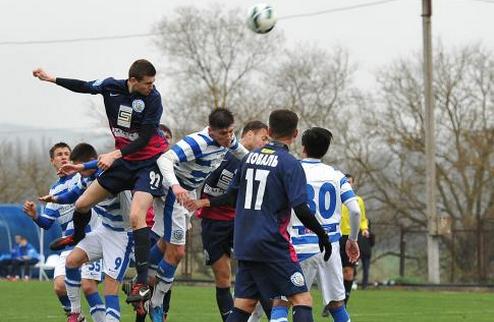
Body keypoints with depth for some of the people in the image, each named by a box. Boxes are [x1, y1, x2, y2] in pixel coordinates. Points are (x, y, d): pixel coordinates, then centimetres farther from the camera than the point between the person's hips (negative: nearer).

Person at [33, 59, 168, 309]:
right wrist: (52, 79, 13)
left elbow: (145, 139, -21)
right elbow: (84, 87, 12)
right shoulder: (111, 87, -7)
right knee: (82, 204, 11)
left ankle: (142, 283, -23)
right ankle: (77, 237, 48)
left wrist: (115, 154, -28)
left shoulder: (153, 99, -20)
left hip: (148, 163, -6)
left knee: (136, 217, -24)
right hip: (123, 161, 6)